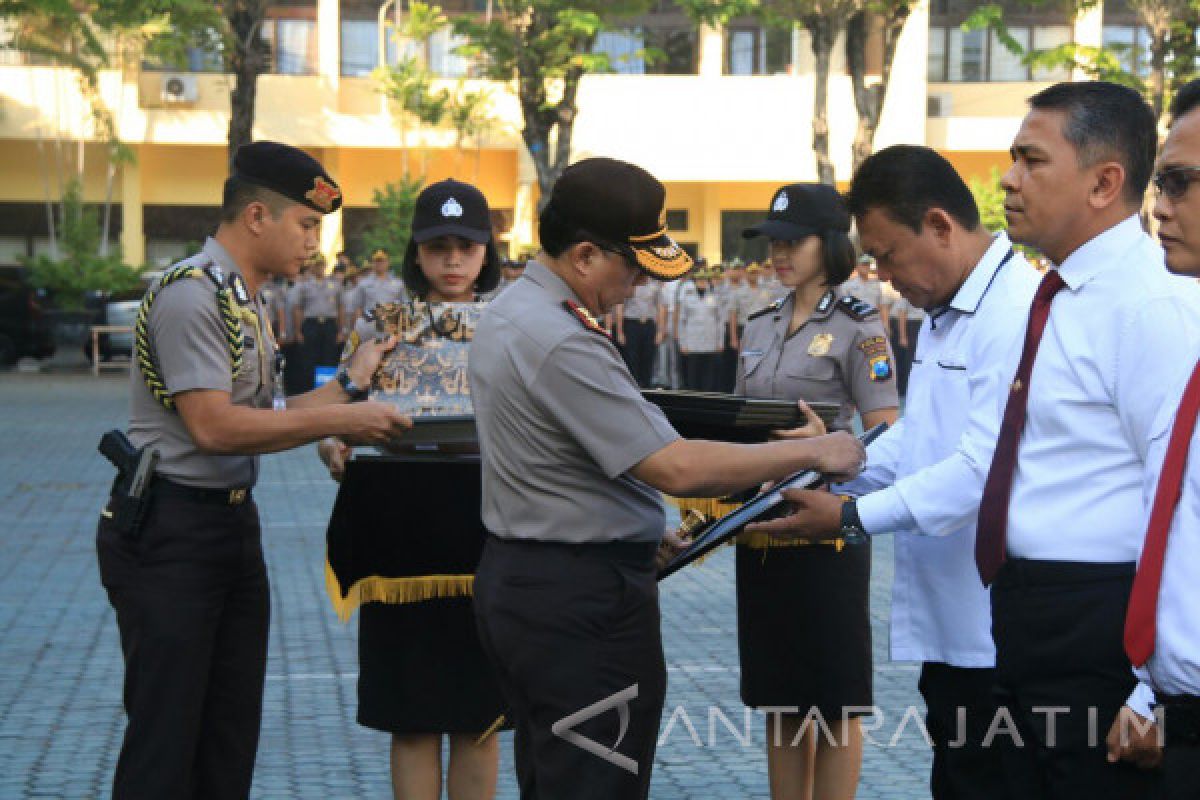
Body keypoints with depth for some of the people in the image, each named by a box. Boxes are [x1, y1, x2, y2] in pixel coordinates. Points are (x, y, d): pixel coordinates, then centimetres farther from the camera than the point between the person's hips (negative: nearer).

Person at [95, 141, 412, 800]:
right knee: (165, 745, -5)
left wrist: (350, 384, 10)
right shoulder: (190, 294, -16)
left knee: (232, 739, 13)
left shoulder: (248, 300, 14)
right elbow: (213, 426, -22)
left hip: (233, 520, 10)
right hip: (169, 530, -10)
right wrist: (341, 419, -19)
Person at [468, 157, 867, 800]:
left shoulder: (510, 312, 10)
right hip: (581, 601, -11)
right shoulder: (561, 343, -23)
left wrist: (641, 532, 20)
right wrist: (811, 453, -17)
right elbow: (676, 468, -25)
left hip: (515, 575, 11)